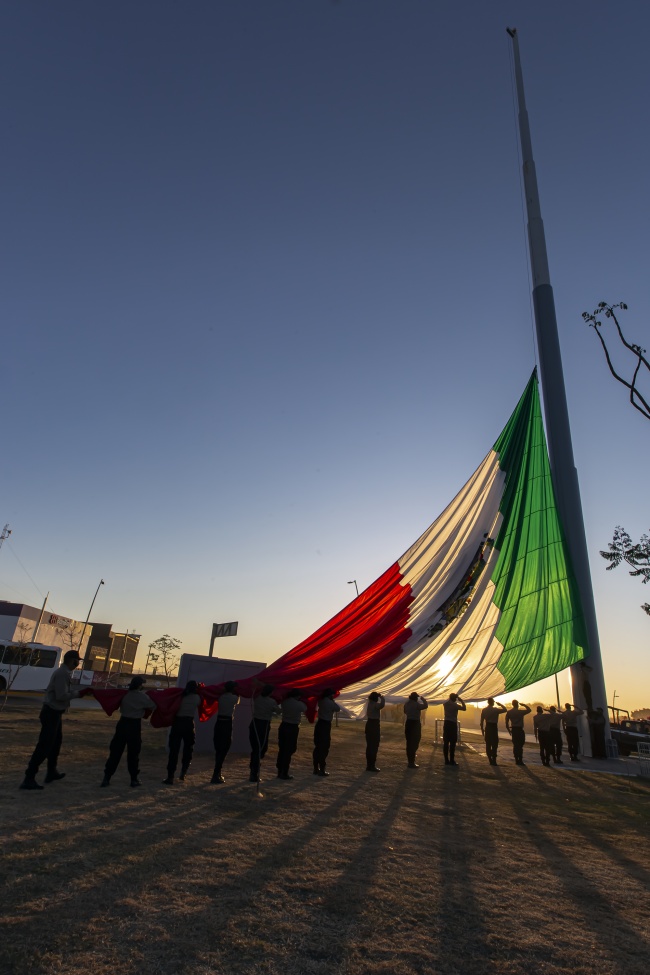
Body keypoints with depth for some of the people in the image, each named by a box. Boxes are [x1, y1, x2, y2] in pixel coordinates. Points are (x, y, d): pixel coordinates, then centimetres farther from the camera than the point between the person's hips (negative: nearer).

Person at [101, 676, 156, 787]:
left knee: (115, 751, 10)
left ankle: (107, 778, 11)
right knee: (133, 753, 7)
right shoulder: (143, 696, -11)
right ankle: (134, 779, 15)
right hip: (135, 725, -3)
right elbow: (153, 707, -4)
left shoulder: (124, 694, -3)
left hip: (123, 723, 3)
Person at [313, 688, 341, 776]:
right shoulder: (330, 703, -15)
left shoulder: (321, 701, 4)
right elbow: (338, 708, -2)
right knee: (324, 748, 0)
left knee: (318, 747, 13)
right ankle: (321, 770, 2)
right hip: (326, 725, -7)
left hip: (319, 724, 7)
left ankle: (316, 768, 19)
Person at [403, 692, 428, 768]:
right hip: (415, 723, -7)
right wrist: (422, 698, 3)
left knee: (409, 743, 18)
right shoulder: (416, 704, -16)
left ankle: (409, 760, 32)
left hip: (408, 723, 7)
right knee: (414, 743, -1)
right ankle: (411, 762, -1)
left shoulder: (406, 704, 5)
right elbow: (425, 706, -9)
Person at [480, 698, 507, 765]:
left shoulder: (484, 710, 3)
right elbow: (505, 709, -2)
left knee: (488, 744, 10)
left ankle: (490, 760, 11)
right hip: (494, 727, -4)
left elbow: (482, 720, 4)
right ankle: (493, 760, 2)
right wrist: (500, 704, 8)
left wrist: (482, 729, 13)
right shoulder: (496, 710, -9)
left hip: (487, 728, 4)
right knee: (494, 744, 4)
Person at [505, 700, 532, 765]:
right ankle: (520, 760, -2)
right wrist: (524, 705, 8)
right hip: (520, 730, -5)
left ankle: (517, 760, 13)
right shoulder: (520, 712, -10)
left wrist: (509, 730, 15)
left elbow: (506, 722, 5)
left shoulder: (509, 712, 4)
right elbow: (529, 710, 3)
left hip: (513, 730, 5)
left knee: (515, 745, 10)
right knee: (520, 745, -1)